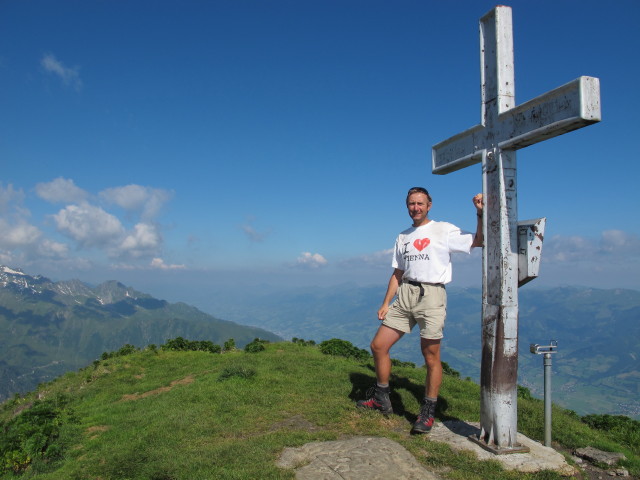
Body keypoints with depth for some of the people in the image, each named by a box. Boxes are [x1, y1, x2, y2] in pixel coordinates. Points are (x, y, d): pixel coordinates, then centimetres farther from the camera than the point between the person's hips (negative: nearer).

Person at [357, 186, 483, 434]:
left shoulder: (444, 230, 3)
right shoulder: (403, 237, 19)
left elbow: (478, 241, -5)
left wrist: (480, 213, -16)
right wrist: (385, 304, 12)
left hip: (431, 295, -5)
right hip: (405, 294, 6)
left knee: (431, 356, -2)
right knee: (378, 346, 3)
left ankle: (428, 412, 15)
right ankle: (381, 398, 22)